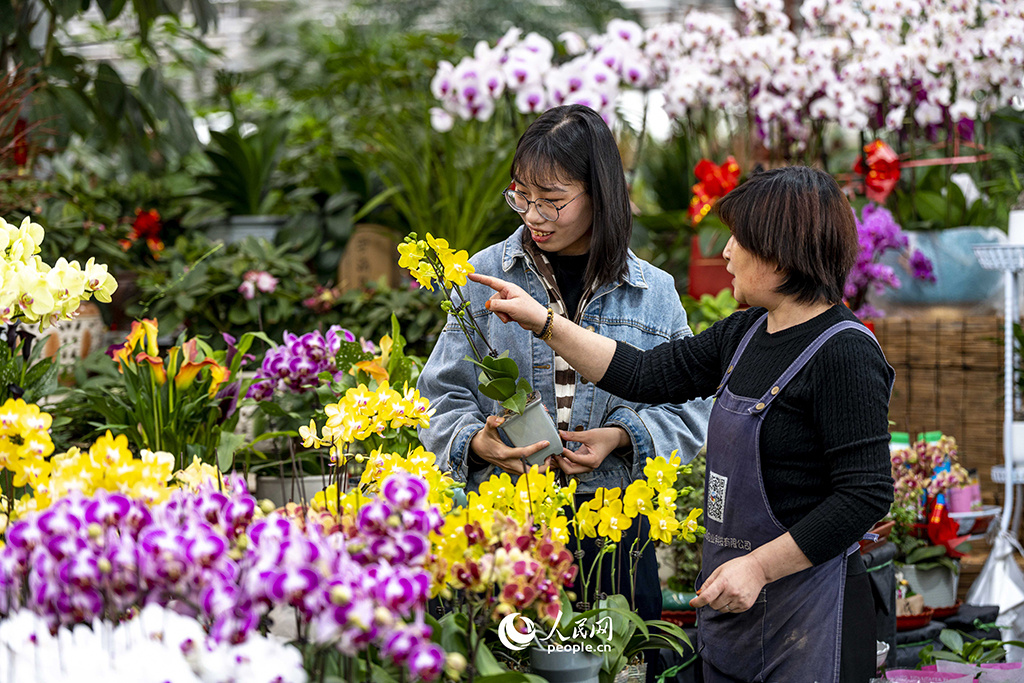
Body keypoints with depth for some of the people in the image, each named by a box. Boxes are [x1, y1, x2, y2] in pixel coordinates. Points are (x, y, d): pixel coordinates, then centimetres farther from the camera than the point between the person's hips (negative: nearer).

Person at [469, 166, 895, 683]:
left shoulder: (847, 355, -16)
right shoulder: (745, 334, 10)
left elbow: (866, 495, -19)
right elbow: (648, 375, 15)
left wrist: (758, 566, -19)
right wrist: (543, 321, 14)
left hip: (807, 612, -8)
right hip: (731, 601, 8)